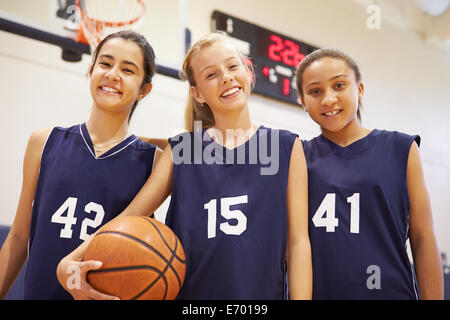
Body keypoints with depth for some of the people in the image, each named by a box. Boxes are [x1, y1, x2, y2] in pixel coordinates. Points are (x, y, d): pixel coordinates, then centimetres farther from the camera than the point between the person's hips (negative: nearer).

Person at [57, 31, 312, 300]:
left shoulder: (286, 147, 0)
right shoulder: (180, 150, 2)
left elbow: (298, 240, -2)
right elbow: (128, 218, -4)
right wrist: (70, 263, -18)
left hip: (263, 290, 0)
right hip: (187, 290, 1)